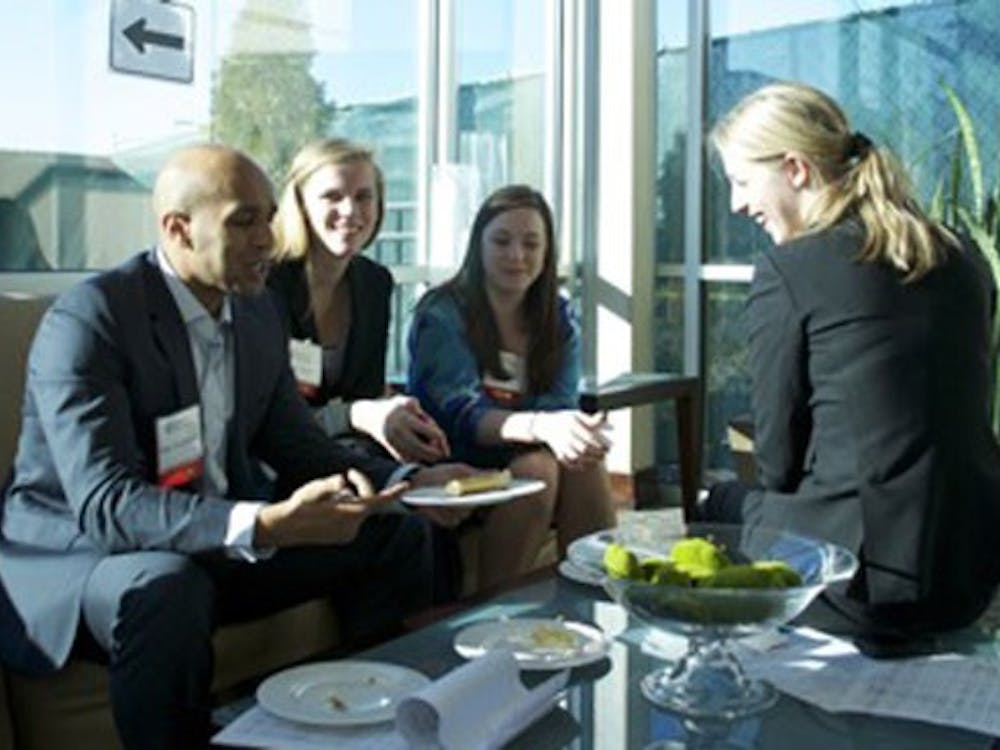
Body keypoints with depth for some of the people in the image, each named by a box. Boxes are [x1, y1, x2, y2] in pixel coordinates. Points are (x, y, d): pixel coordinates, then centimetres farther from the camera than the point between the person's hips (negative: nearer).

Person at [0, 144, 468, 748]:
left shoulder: (258, 311, 3)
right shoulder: (88, 319, -21)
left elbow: (299, 448, 8)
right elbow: (106, 506, -30)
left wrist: (413, 482, -9)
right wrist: (266, 526, -44)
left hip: (220, 541, 7)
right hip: (77, 554, -7)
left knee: (397, 533, 1)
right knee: (168, 586, -39)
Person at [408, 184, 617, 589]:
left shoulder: (559, 320, 7)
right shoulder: (442, 315, -9)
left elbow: (560, 406, -7)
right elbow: (461, 415, -23)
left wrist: (575, 430, -33)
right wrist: (541, 426, -42)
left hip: (522, 453, 4)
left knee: (584, 458, -25)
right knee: (536, 467, -30)